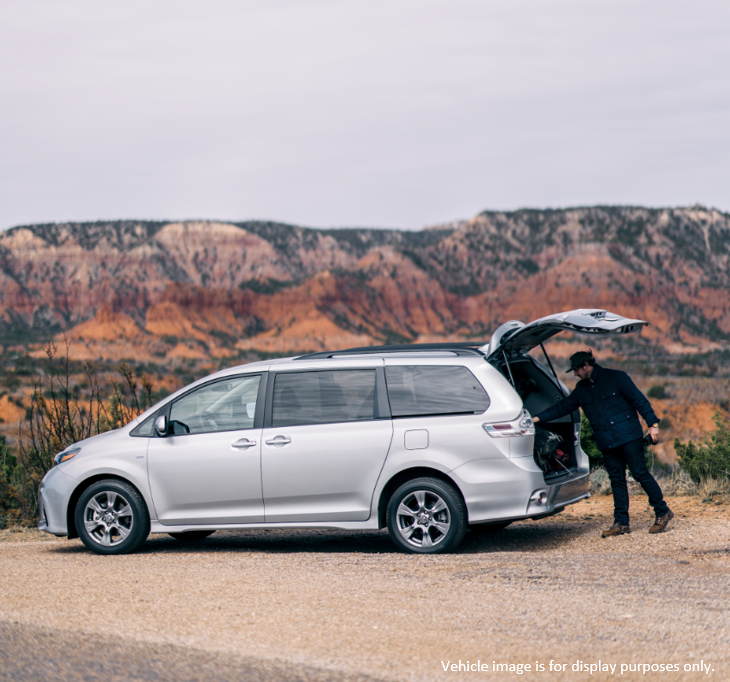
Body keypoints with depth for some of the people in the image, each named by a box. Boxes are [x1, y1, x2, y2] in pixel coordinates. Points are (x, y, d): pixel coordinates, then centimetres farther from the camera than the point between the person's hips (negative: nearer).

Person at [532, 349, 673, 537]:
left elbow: (639, 400, -7)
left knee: (640, 473, -6)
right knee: (617, 480, 6)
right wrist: (537, 418, 10)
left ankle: (663, 512, 4)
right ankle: (621, 523, 9)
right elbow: (563, 407, 18)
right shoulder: (581, 389, 14)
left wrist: (652, 424, -13)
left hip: (628, 437, -6)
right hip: (606, 443, 6)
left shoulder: (616, 378, -5)